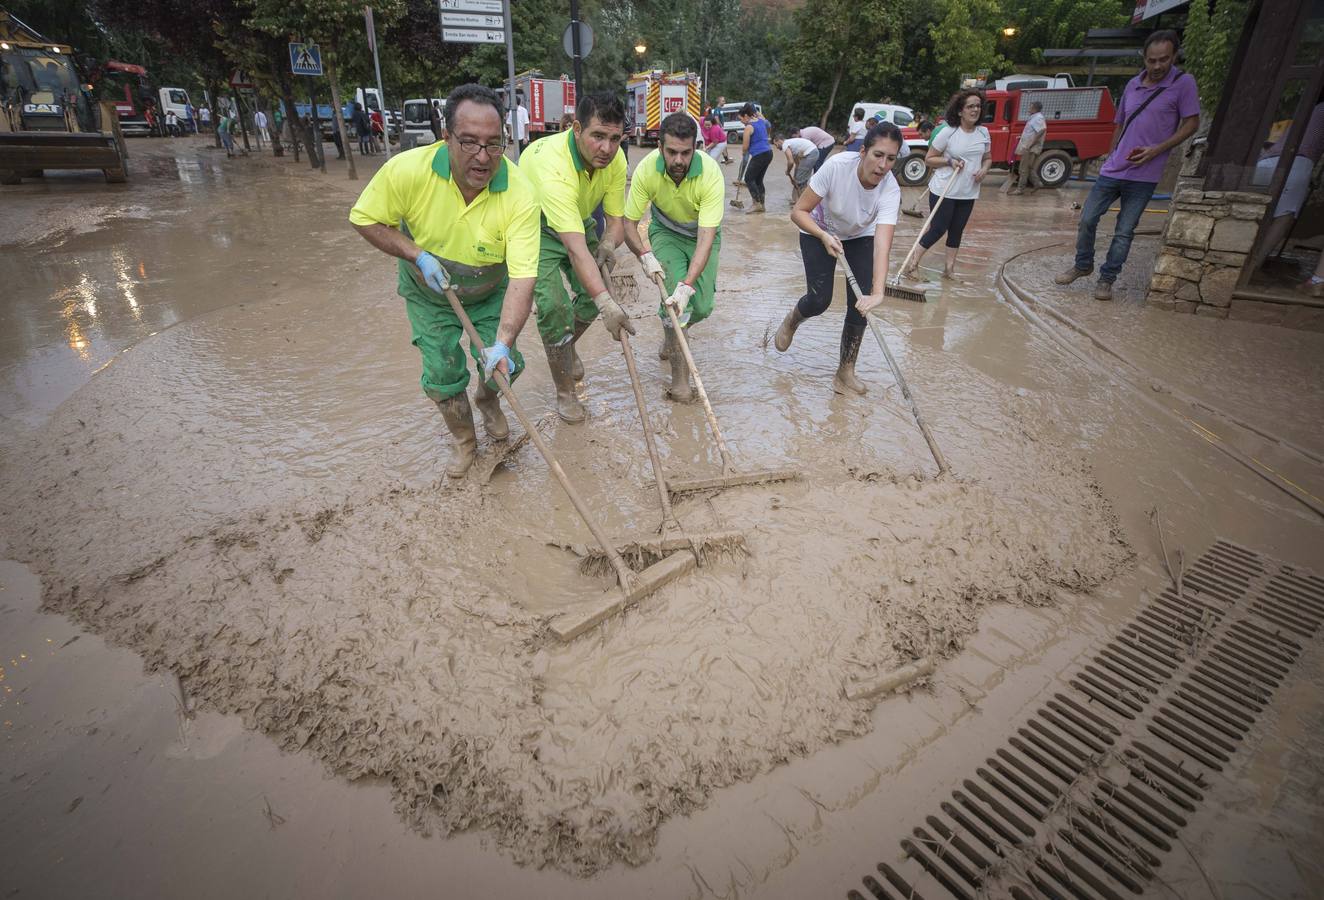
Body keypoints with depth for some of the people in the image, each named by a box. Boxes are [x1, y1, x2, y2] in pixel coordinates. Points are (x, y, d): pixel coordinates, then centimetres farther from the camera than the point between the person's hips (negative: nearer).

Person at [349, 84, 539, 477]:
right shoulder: (408, 169, -29)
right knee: (442, 375, 2)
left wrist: (503, 342, -48)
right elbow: (365, 219, -12)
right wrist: (418, 256, -25)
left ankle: (486, 399, 37)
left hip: (490, 293, 0)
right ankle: (464, 441, 30)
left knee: (504, 365, -2)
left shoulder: (520, 194, -32)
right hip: (429, 294, 0)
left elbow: (522, 278, -37)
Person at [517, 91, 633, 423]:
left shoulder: (615, 160, -19)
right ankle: (564, 392, 1)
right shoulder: (553, 165, -40)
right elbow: (575, 248, -49)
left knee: (593, 292, 3)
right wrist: (606, 303, -56)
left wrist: (608, 243, -31)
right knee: (554, 306, -17)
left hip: (580, 219, 7)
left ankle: (567, 347, 34)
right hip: (537, 228, -6)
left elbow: (615, 217, -8)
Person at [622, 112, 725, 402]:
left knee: (702, 307, -8)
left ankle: (670, 335, 29)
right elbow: (629, 224, -19)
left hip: (702, 233, 0)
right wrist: (644, 255, -38)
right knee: (674, 289, -24)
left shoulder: (711, 173, -33)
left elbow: (706, 237, -39)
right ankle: (680, 375, -14)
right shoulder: (647, 169, -27)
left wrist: (688, 284, -50)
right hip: (666, 231, 0)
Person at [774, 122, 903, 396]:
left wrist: (877, 292, -55)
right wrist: (825, 237, -43)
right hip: (819, 232, -1)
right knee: (820, 300, -12)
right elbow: (799, 211, -26)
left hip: (860, 237, 2)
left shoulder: (890, 190, -30)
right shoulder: (837, 166, -33)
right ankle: (791, 321, 26)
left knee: (860, 305, -10)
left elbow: (882, 243, -43)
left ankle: (845, 373, 7)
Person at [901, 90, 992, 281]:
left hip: (968, 193, 5)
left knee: (957, 230, 10)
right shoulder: (948, 133, -10)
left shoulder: (984, 133, 6)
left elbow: (988, 158, 17)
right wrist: (949, 161, -19)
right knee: (938, 229, -5)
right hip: (944, 191, -5)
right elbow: (929, 159, -4)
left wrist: (984, 169, -5)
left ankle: (949, 267, 18)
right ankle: (914, 262, 7)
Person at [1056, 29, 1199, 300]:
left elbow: (1191, 124, -5)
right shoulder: (1133, 85, 10)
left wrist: (1157, 150, -17)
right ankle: (1083, 265, 23)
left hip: (1144, 176, -4)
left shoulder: (1183, 84, -5)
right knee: (1087, 219, 3)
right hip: (1113, 169, 4)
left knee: (1124, 232, 1)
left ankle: (1106, 279, 11)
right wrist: (1111, 156, 15)